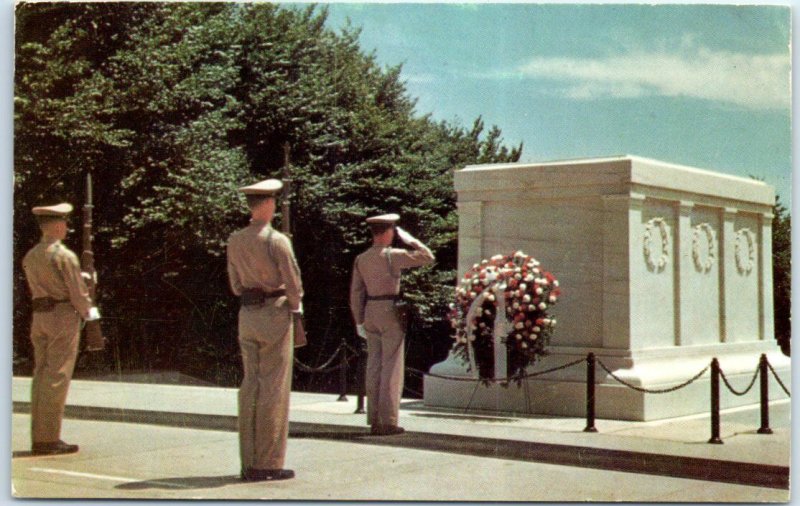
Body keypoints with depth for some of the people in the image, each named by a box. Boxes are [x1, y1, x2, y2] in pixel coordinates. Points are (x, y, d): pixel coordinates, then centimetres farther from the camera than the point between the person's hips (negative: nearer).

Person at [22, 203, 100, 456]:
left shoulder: (30, 256, 11)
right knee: (57, 378, -5)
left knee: (41, 375, 10)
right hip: (64, 316, -7)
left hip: (39, 316, 7)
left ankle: (38, 437, 13)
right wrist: (89, 312, 7)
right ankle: (49, 439, -4)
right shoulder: (65, 256, -12)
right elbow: (78, 292, -11)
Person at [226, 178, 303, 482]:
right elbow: (293, 283, -9)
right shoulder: (276, 240, -12)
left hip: (247, 315, 6)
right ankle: (269, 464, 0)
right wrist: (295, 306, 7)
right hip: (275, 313, -6)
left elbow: (235, 283, 14)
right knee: (273, 389, -2)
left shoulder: (235, 241, 7)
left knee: (250, 385, 10)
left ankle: (249, 463, 13)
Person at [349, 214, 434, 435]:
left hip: (370, 312, 6)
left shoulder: (361, 259, 7)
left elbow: (356, 293, 9)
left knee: (374, 366, 9)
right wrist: (408, 238, 3)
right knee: (392, 367, -2)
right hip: (391, 312, -6)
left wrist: (359, 321, 15)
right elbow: (427, 257, -5)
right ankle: (388, 422, -3)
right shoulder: (393, 255, -10)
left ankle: (374, 420, 12)